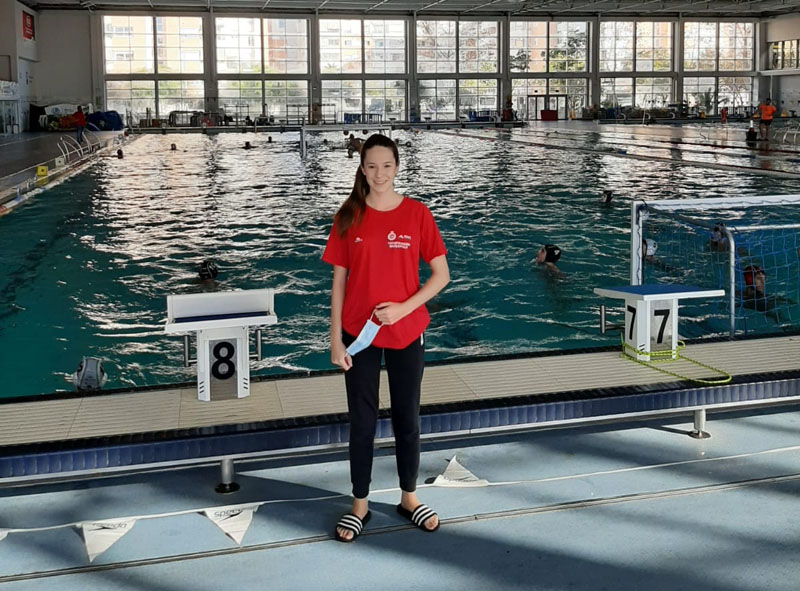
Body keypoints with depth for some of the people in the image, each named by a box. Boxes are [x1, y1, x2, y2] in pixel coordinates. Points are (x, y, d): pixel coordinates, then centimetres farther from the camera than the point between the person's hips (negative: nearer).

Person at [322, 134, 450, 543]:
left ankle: (409, 498, 29)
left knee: (407, 418, 12)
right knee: (362, 421, 8)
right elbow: (339, 281, 0)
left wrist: (403, 308, -15)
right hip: (359, 335, 0)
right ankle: (360, 505, 22)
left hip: (406, 333, 0)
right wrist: (335, 339, -4)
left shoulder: (416, 214, -4)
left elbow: (441, 274, -3)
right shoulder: (348, 218, -2)